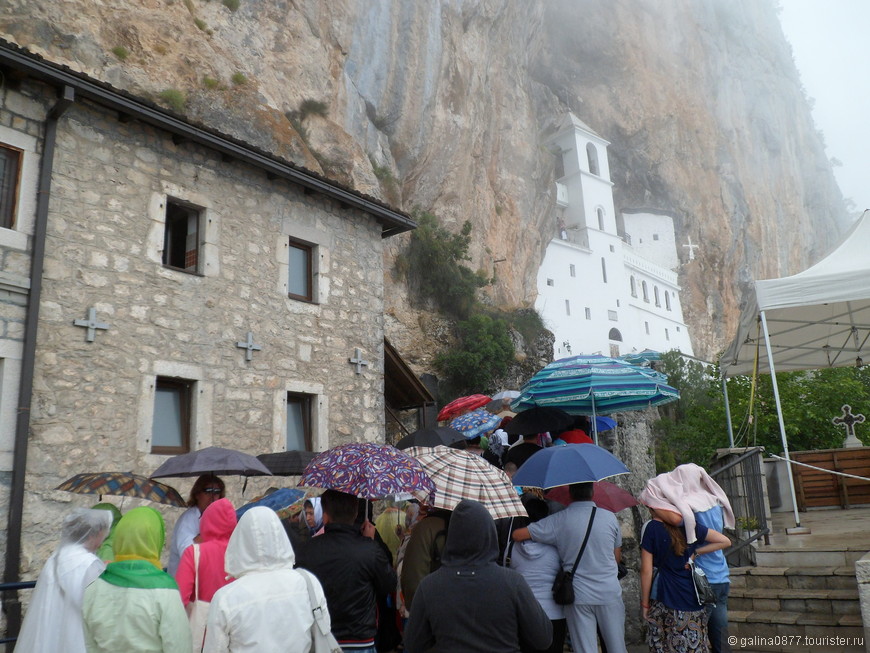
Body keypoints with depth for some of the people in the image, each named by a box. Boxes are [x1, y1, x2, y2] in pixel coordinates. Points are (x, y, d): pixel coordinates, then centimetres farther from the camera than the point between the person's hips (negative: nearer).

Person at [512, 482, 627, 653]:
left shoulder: (558, 521, -7)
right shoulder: (609, 517, -1)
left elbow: (517, 535, -6)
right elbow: (617, 557, 9)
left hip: (578, 597, -1)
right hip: (609, 594, 1)